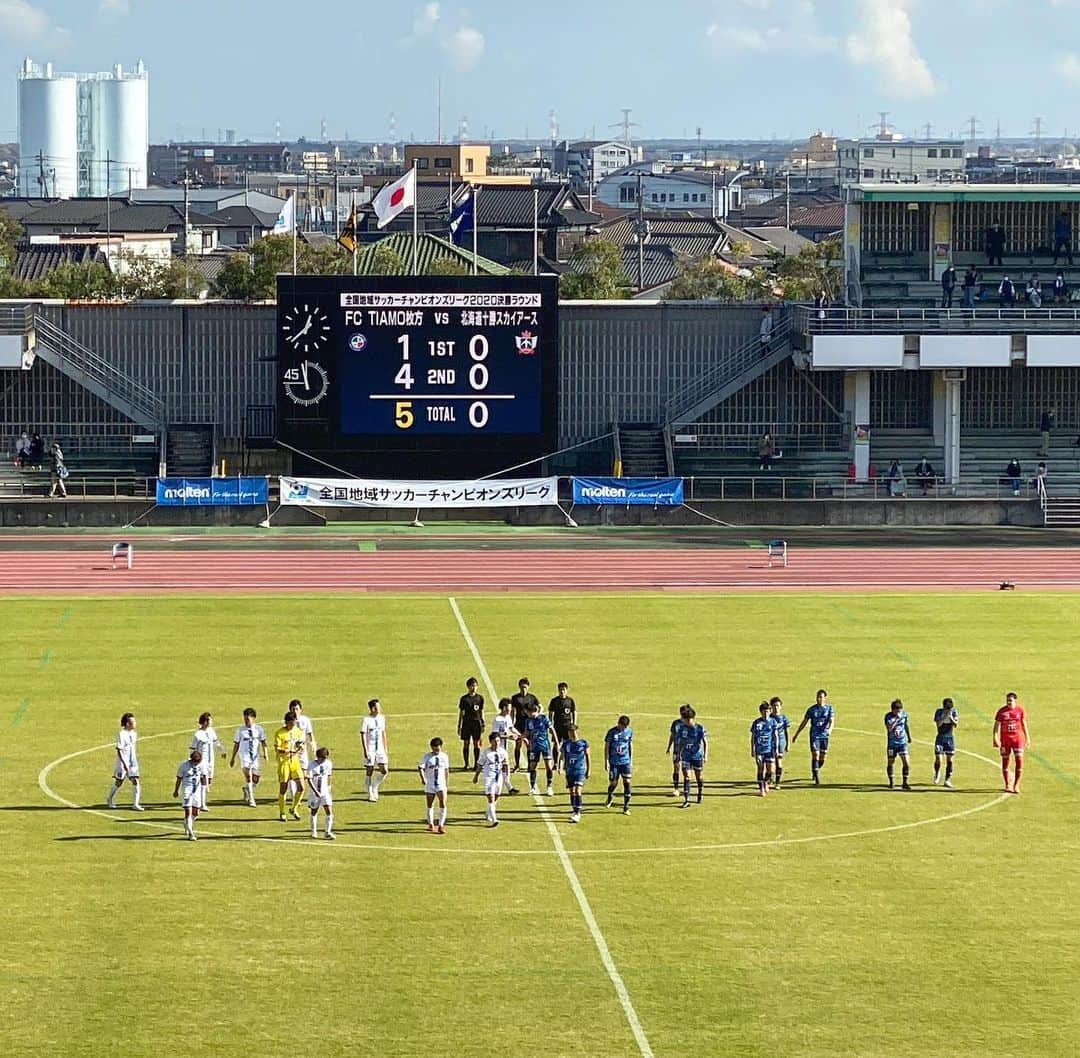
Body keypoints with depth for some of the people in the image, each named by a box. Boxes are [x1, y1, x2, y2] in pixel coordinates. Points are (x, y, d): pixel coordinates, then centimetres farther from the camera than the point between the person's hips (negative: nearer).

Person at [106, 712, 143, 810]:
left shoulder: (134, 734, 6)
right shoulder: (121, 734, -16)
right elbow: (119, 751, -18)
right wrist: (124, 763, -23)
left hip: (132, 762, 6)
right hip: (122, 762, -6)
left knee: (136, 781, -5)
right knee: (119, 782, 7)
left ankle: (135, 804, -3)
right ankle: (110, 800, 31)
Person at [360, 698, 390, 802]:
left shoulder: (382, 718, 7)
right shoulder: (366, 720, -10)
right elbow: (363, 735, -11)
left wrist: (386, 748, 15)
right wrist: (365, 751, -16)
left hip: (380, 748, 5)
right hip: (370, 749, -5)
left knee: (384, 771, -3)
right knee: (369, 771, 1)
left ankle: (374, 787, 20)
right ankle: (370, 794, 12)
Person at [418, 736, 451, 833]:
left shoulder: (444, 756, 4)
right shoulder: (427, 757, -3)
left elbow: (446, 770, 13)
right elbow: (420, 767, -10)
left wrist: (446, 783, 13)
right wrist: (422, 777, -26)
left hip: (441, 785, 0)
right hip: (429, 785, 0)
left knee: (443, 805, -14)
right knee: (430, 806, 10)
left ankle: (441, 825, -10)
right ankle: (431, 824, 26)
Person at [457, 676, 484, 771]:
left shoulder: (480, 698, 5)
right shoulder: (464, 699, 1)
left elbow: (481, 712, 11)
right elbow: (461, 713, 5)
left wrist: (482, 724, 6)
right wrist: (459, 726, 4)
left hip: (477, 723, 1)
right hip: (466, 723, -1)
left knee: (476, 744, 2)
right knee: (466, 744, 2)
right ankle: (466, 764, 10)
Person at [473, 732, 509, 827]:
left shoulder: (502, 751, 0)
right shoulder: (485, 753, -9)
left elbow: (506, 764, 3)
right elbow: (480, 765, 2)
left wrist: (507, 775, -10)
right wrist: (476, 776, 9)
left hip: (499, 777, 4)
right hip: (489, 777, -4)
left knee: (496, 799, 15)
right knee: (491, 798, -13)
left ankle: (489, 817, 35)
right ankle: (493, 820, -17)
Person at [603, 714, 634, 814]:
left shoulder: (629, 731, 2)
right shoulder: (612, 732, -8)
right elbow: (606, 747, -2)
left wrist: (631, 760, 13)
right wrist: (606, 761, -5)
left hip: (626, 761, 2)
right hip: (614, 762, -2)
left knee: (627, 782, -7)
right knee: (613, 783, 3)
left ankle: (626, 807, -1)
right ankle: (610, 798, 37)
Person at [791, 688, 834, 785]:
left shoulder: (829, 708, 2)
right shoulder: (812, 709, 1)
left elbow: (831, 721, -11)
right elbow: (804, 723, 7)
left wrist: (830, 729, -33)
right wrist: (796, 735, 8)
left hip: (824, 736, 2)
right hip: (814, 736, -2)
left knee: (822, 759, 8)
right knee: (815, 756, -14)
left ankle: (815, 771, 36)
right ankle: (817, 778, -12)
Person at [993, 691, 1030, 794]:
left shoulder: (1020, 710, 2)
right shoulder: (1001, 711, -3)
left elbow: (1024, 724, 10)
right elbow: (997, 725, -3)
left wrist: (1027, 738, 11)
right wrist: (995, 738, -13)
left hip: (1018, 738, 0)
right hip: (1005, 739, 0)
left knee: (1019, 760, -9)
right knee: (1005, 761, 4)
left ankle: (1016, 785, -1)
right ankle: (1007, 786, 15)